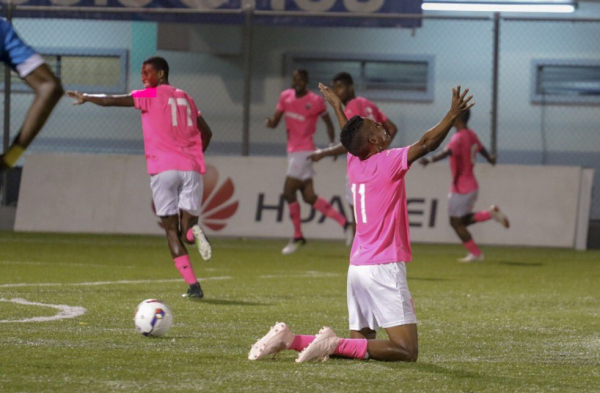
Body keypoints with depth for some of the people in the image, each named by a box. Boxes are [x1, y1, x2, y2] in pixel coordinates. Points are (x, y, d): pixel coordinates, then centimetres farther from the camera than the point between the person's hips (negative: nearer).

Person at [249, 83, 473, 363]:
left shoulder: (354, 164, 11)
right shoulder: (388, 163, -9)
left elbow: (352, 139, 33)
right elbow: (426, 143, -20)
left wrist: (337, 107, 49)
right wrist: (453, 115, -16)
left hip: (357, 267, 9)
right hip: (384, 268, -9)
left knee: (362, 343, 15)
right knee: (407, 351, -12)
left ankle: (290, 339, 2)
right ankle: (336, 344, -24)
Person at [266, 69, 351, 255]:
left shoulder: (316, 101, -9)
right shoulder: (285, 97, 8)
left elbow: (328, 122, 4)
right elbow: (275, 121, 11)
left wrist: (332, 144, -6)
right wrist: (270, 122, -13)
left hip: (304, 151, -7)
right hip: (292, 149, 7)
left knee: (288, 192, -10)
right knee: (309, 197, 6)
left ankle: (298, 237, 2)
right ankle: (344, 222, 14)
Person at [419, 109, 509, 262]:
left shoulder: (459, 138, -19)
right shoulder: (471, 135, 9)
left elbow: (447, 152, -39)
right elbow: (481, 149, 29)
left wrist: (430, 160, -56)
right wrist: (489, 157, 53)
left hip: (461, 189, -9)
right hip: (472, 185, 9)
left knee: (456, 222, 3)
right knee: (463, 220, 19)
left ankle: (475, 254, 9)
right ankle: (491, 214, 5)